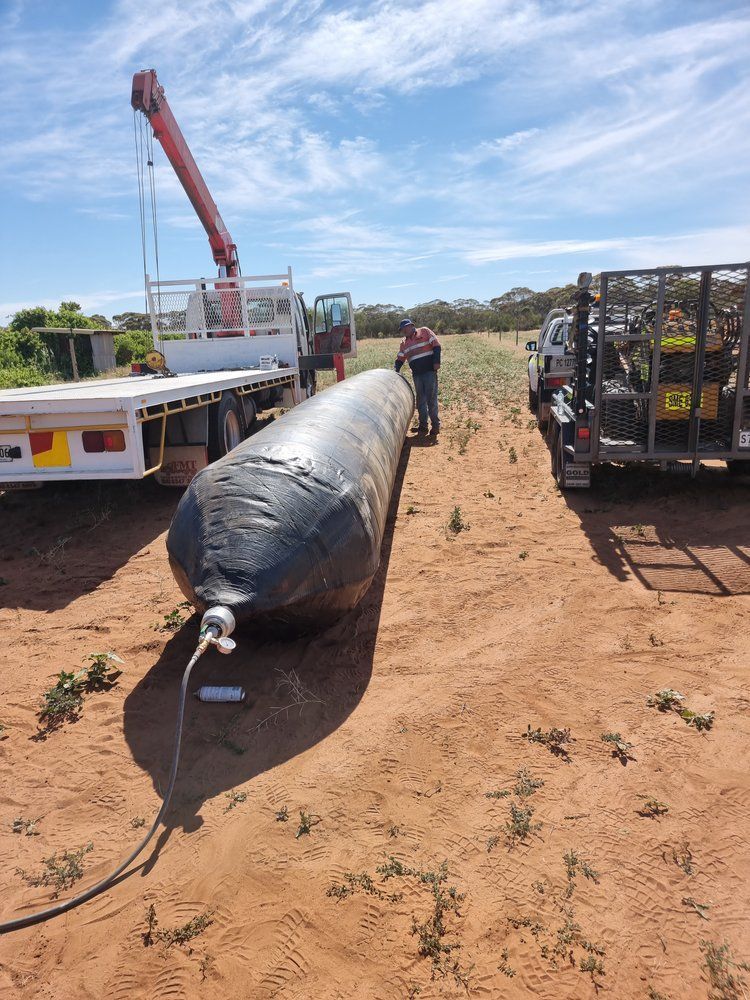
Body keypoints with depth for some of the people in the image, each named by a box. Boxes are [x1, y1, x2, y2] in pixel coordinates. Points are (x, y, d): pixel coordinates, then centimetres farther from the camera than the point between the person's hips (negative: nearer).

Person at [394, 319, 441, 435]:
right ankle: (423, 426, 14)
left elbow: (436, 345, -5)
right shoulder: (404, 343, 16)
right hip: (417, 374, 5)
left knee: (431, 398, -5)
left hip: (429, 371, -5)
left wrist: (436, 361, -14)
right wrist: (396, 371, 0)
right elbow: (400, 359, 16)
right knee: (421, 400, 7)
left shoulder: (424, 331, 3)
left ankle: (435, 425, 3)